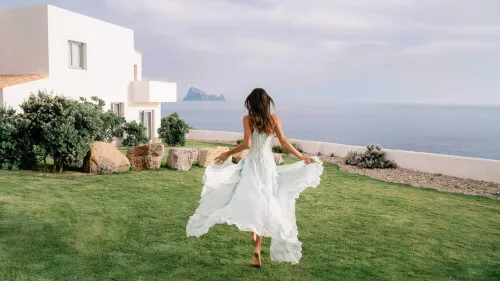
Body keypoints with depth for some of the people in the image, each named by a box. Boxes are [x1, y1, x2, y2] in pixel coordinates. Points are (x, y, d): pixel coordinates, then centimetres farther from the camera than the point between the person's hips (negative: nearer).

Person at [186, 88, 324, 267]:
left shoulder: (248, 119, -3)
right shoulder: (274, 118, 3)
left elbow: (247, 144, -12)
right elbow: (284, 142, 0)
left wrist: (227, 154, -1)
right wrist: (301, 156, 11)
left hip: (252, 163, -2)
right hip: (269, 164, 2)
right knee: (264, 204, 5)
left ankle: (253, 229, -29)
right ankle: (257, 251, 5)